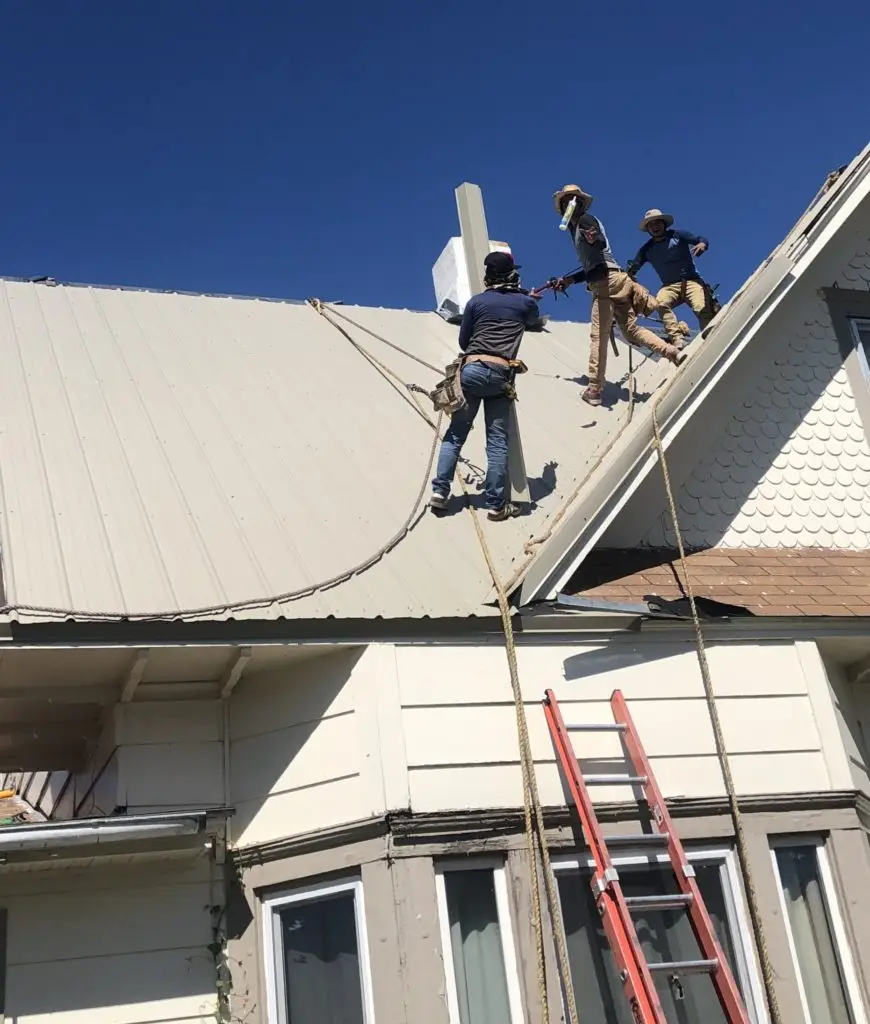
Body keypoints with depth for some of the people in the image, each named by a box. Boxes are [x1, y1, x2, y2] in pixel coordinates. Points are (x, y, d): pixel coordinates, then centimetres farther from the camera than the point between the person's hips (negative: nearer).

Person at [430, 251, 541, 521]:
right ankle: (496, 505, -1)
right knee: (497, 441, 0)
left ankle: (440, 491, -1)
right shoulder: (525, 302, 13)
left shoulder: (476, 302, 10)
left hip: (472, 369, 1)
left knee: (455, 434, 7)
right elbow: (534, 322, 37)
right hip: (501, 375, 0)